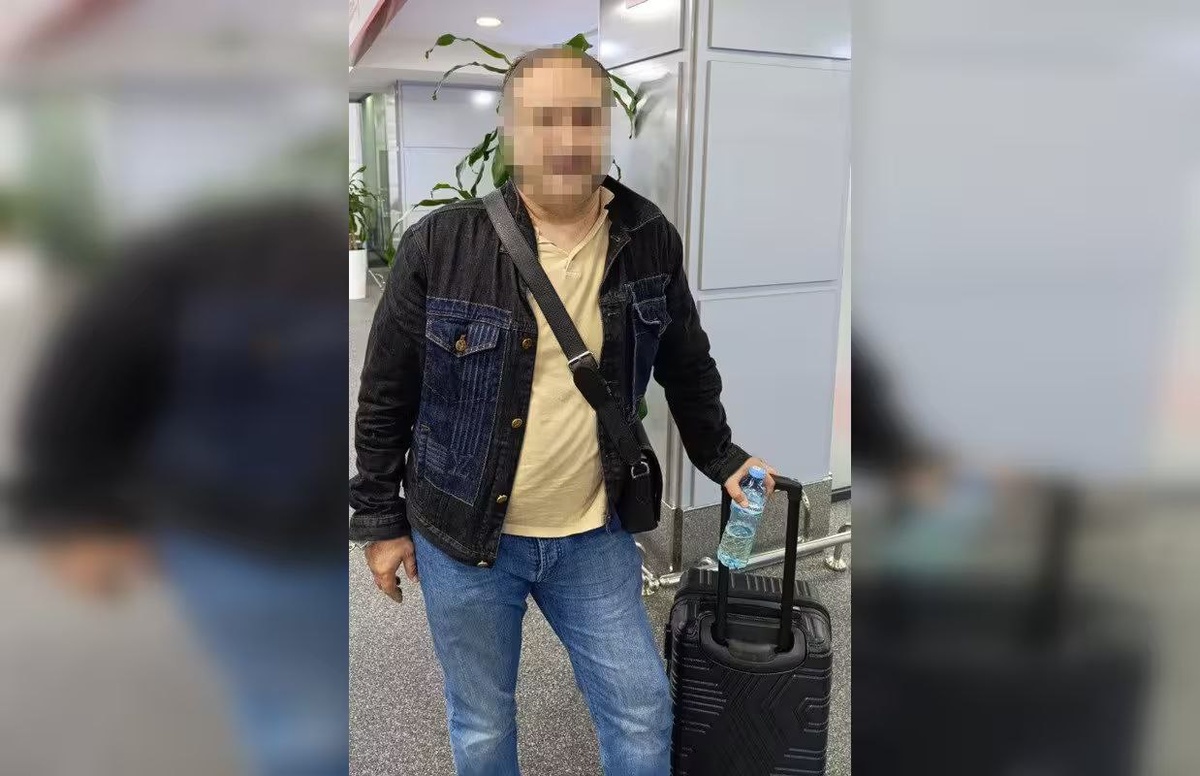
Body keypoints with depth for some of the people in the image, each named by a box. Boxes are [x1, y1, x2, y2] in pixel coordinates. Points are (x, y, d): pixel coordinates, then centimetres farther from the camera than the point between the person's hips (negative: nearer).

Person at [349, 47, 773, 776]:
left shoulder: (650, 240, -5)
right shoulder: (441, 244, -13)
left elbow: (687, 365, 11)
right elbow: (387, 394, -4)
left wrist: (721, 456, 15)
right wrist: (382, 519, 1)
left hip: (593, 537, 2)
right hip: (462, 537, -1)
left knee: (643, 714, 12)